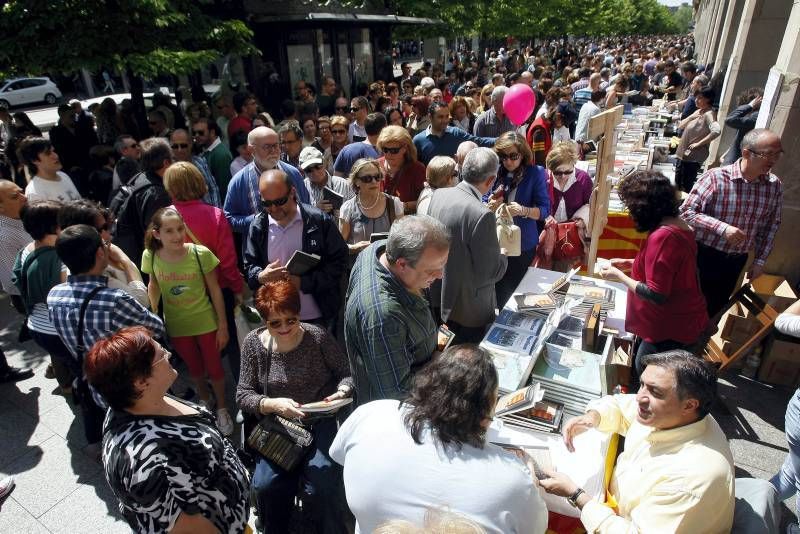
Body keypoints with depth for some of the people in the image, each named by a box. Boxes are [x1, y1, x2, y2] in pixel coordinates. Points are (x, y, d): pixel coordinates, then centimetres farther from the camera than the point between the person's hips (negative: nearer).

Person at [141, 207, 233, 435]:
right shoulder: (150, 256, -15)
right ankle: (204, 401, 51)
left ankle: (222, 409, 38)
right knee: (194, 367, 23)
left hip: (205, 322, -2)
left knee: (214, 367, 12)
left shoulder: (201, 253, -22)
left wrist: (223, 325, -9)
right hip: (176, 326, 2)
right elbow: (154, 286, 4)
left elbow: (215, 290, -13)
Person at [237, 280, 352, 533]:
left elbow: (346, 374, -1)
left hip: (321, 423, -2)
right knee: (265, 485, -16)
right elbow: (243, 395, -4)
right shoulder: (253, 343, -6)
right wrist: (273, 404, -22)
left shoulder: (317, 336, -11)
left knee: (321, 487, -19)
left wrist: (342, 391, -23)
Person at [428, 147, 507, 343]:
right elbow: (491, 272, -21)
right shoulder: (482, 215, -30)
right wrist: (503, 255, 0)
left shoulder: (438, 194, -7)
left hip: (438, 297, 7)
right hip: (468, 309, -7)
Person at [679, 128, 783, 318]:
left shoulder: (775, 186, -3)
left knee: (716, 305, 19)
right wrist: (722, 227, -30)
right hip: (705, 255, -5)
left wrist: (760, 260, 9)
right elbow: (686, 212, -21)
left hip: (737, 260, 5)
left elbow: (771, 225, 8)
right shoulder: (716, 177, -20)